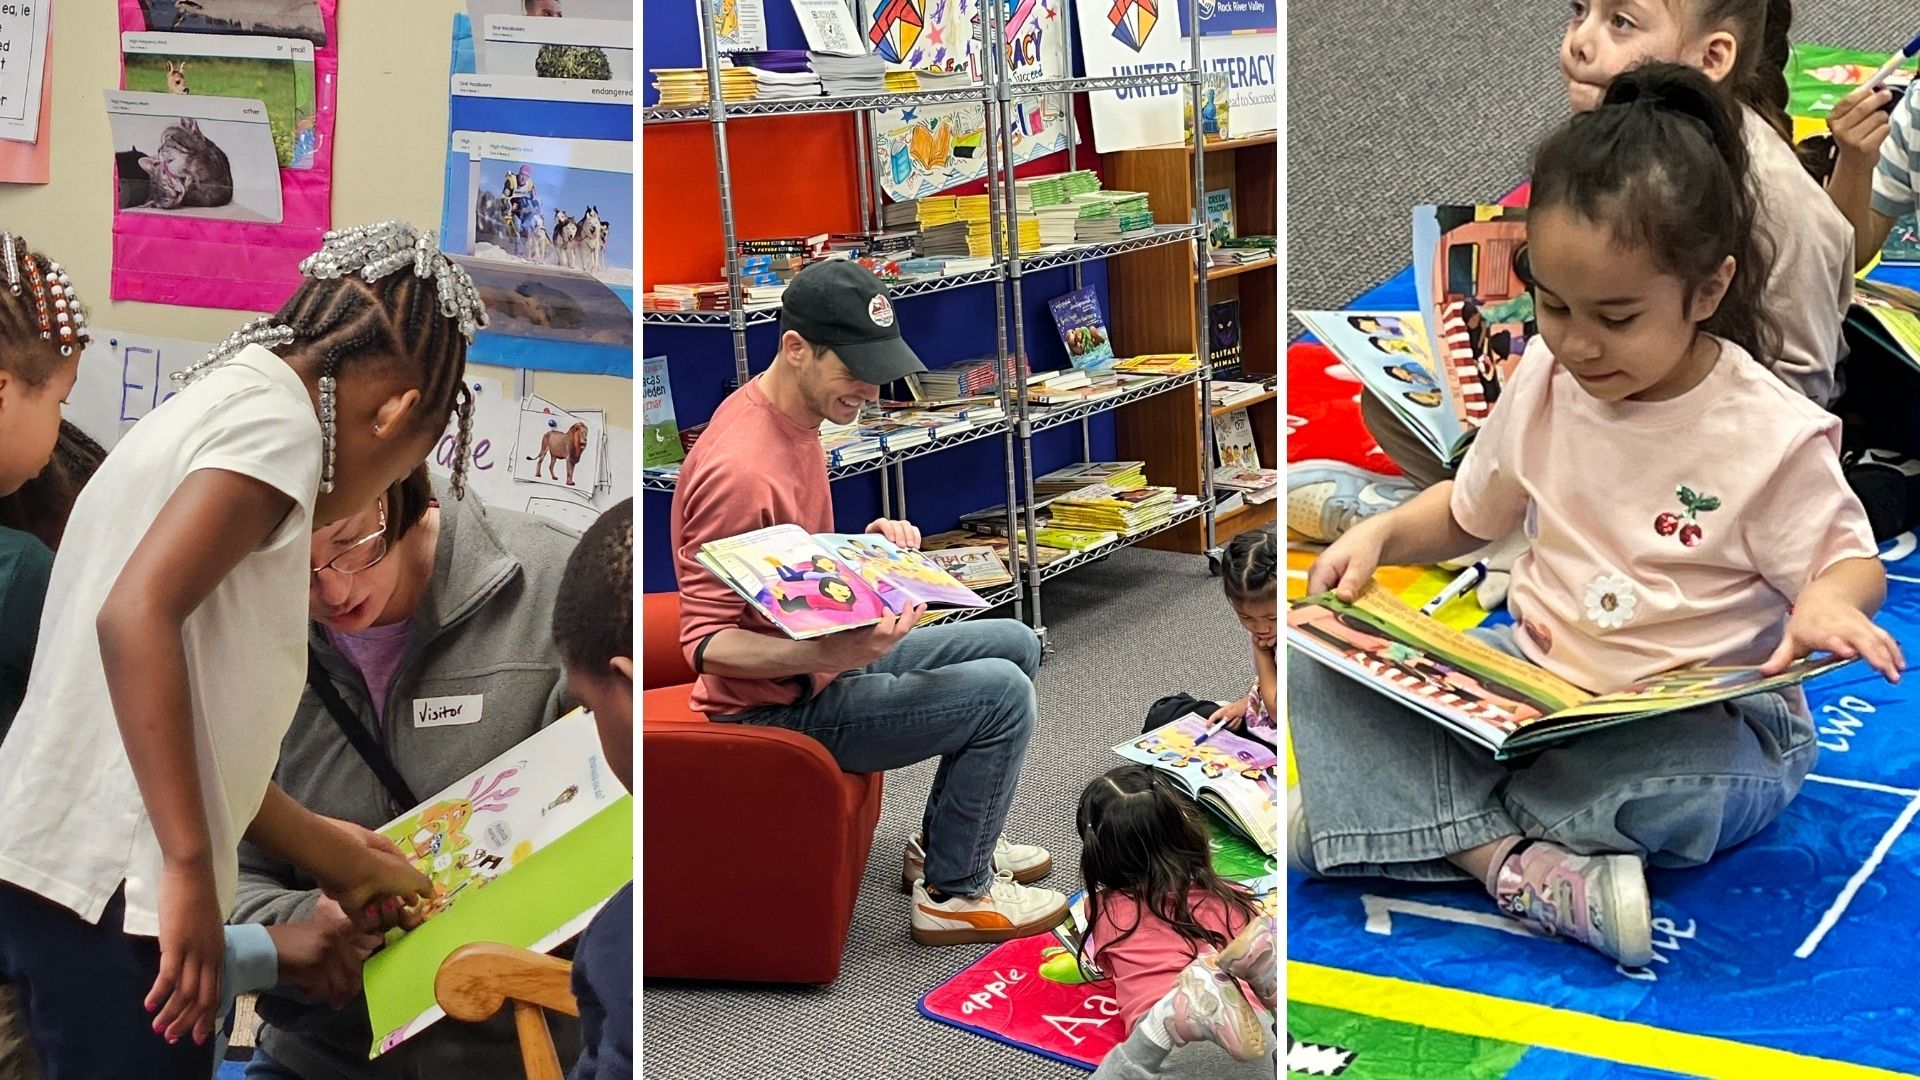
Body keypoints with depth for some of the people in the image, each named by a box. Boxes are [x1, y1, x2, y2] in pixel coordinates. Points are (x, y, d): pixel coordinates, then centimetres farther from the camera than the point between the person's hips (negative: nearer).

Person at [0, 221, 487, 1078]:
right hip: (111, 881, -9)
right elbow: (137, 615, -24)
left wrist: (326, 850, 31)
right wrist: (191, 867, -23)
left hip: (69, 866, 9)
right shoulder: (277, 415, -9)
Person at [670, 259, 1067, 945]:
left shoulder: (795, 414, 3)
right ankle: (954, 893, 3)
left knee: (1016, 645, 14)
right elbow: (707, 644, -28)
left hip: (826, 655, 10)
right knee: (1001, 694, -16)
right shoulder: (740, 469, -29)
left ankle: (951, 840, 27)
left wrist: (865, 544, -1)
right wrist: (834, 653, -40)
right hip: (777, 706, -10)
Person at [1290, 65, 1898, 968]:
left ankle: (1392, 803, -23)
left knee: (1691, 784, -41)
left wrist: (1827, 601, -29)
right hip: (1531, 674, 5)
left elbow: (1852, 562, -4)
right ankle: (1510, 862, -32)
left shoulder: (1769, 435, -14)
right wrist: (1382, 534, -4)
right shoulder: (1546, 383, 1)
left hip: (1692, 715, -4)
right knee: (1322, 664, -15)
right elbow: (1471, 510, 16)